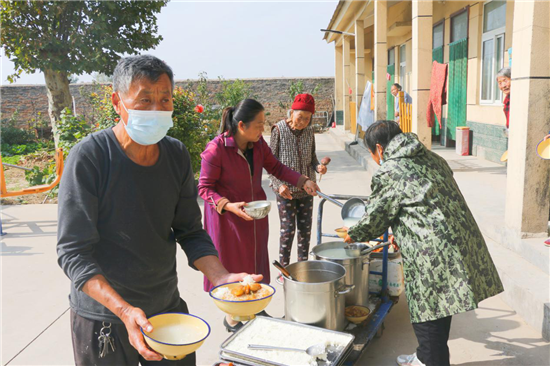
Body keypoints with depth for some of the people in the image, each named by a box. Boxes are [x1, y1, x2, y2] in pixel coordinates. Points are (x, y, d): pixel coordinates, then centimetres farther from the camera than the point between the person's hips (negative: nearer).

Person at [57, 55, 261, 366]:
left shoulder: (177, 154, -3)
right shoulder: (88, 157, -18)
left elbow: (190, 231, 0)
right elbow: (73, 252, -19)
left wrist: (220, 276, -17)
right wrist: (124, 310, -31)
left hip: (169, 306, 5)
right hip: (104, 318, -4)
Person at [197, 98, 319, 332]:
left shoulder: (258, 144, -4)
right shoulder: (216, 149, -23)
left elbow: (275, 167, 9)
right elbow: (204, 188, -18)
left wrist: (303, 181, -1)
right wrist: (229, 205, -31)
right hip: (228, 217, -6)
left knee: (255, 260, 18)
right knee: (232, 266, 8)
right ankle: (231, 318, 30)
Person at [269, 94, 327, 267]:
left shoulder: (309, 131, 2)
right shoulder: (279, 130, -9)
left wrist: (318, 166, -9)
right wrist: (279, 184, -18)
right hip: (285, 189, -4)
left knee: (305, 229, 10)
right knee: (288, 229, -2)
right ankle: (284, 268, 15)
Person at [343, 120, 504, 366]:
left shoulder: (388, 173, -10)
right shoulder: (431, 159, 14)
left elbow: (375, 216, 0)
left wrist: (353, 235, 20)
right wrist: (399, 234, 33)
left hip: (433, 258, -9)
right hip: (462, 243, 9)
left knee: (429, 321, 7)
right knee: (438, 310, 23)